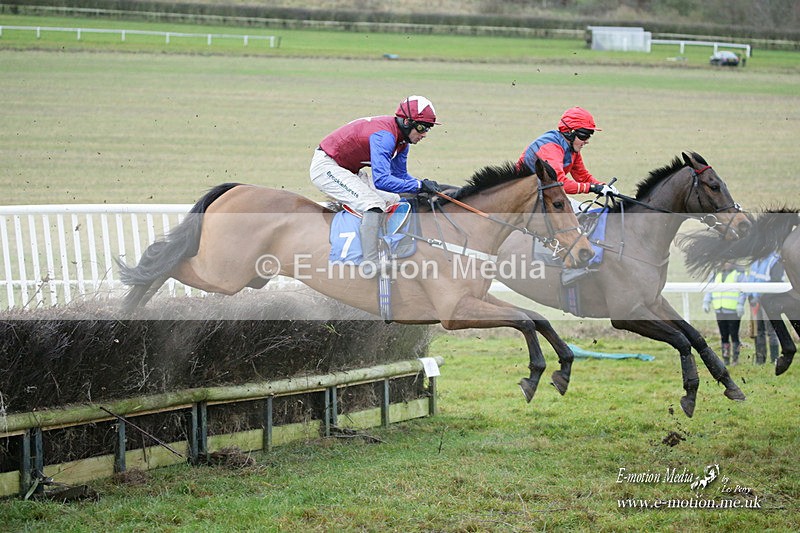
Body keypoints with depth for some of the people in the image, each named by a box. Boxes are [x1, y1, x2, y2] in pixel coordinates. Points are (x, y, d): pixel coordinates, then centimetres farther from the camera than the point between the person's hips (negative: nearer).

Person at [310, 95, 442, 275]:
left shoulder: (402, 137, 1)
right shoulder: (384, 135, -30)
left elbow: (400, 174, 11)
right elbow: (381, 180, -39)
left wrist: (426, 186, -6)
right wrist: (419, 186, -34)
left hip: (350, 171, 11)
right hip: (326, 167, -11)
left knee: (393, 201, 11)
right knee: (374, 206, -24)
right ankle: (370, 266, -25)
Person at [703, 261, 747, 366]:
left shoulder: (739, 275, 0)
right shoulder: (717, 275, 17)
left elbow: (743, 291, -10)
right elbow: (709, 290, 17)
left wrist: (740, 305, -22)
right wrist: (706, 302, 3)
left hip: (733, 313, -5)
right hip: (720, 313, 5)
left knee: (734, 336, -5)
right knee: (724, 337, 8)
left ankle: (735, 359, 2)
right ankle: (725, 360, 13)